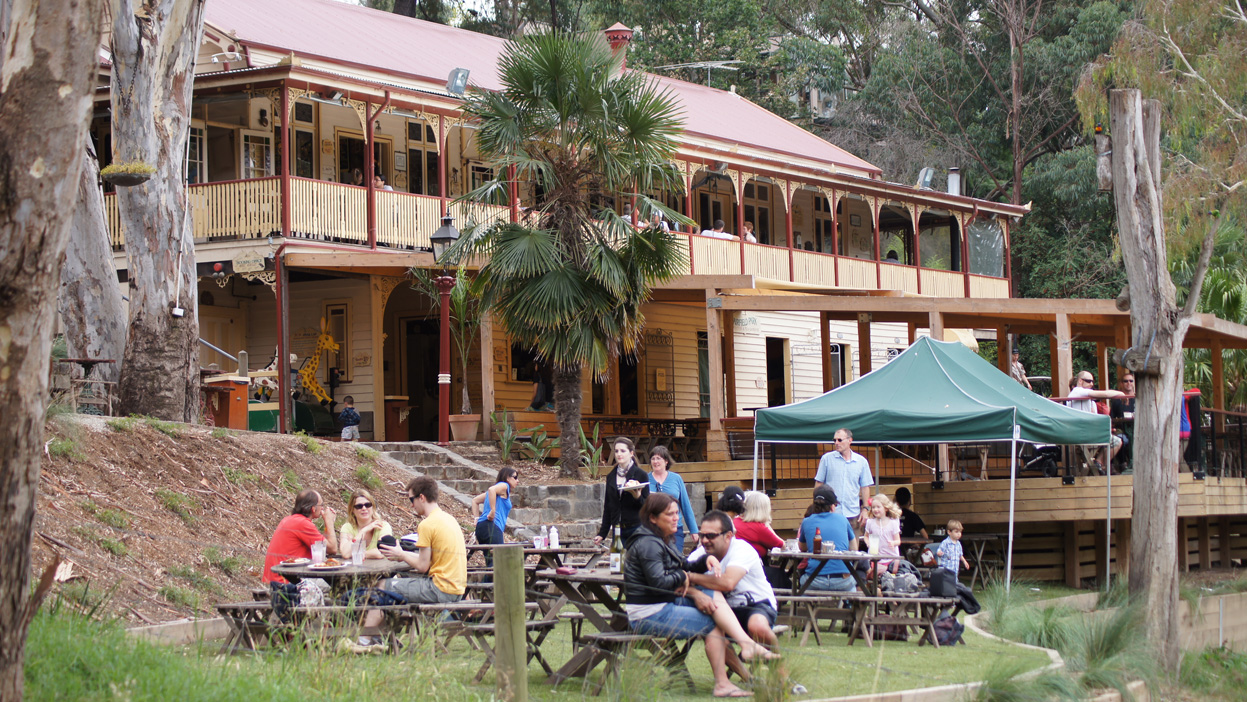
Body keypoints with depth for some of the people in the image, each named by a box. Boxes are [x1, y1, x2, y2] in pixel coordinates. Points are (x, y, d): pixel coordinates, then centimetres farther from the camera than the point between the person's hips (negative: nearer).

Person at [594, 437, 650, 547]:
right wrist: (602, 534, 14)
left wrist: (637, 496, -23)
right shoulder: (610, 477, 14)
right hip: (618, 530, 4)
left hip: (636, 529, -4)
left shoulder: (641, 475, 0)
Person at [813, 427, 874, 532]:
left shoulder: (861, 461, 7)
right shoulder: (827, 459, 2)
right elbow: (819, 483, 6)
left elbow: (865, 487, 11)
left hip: (852, 514, 1)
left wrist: (865, 509, 5)